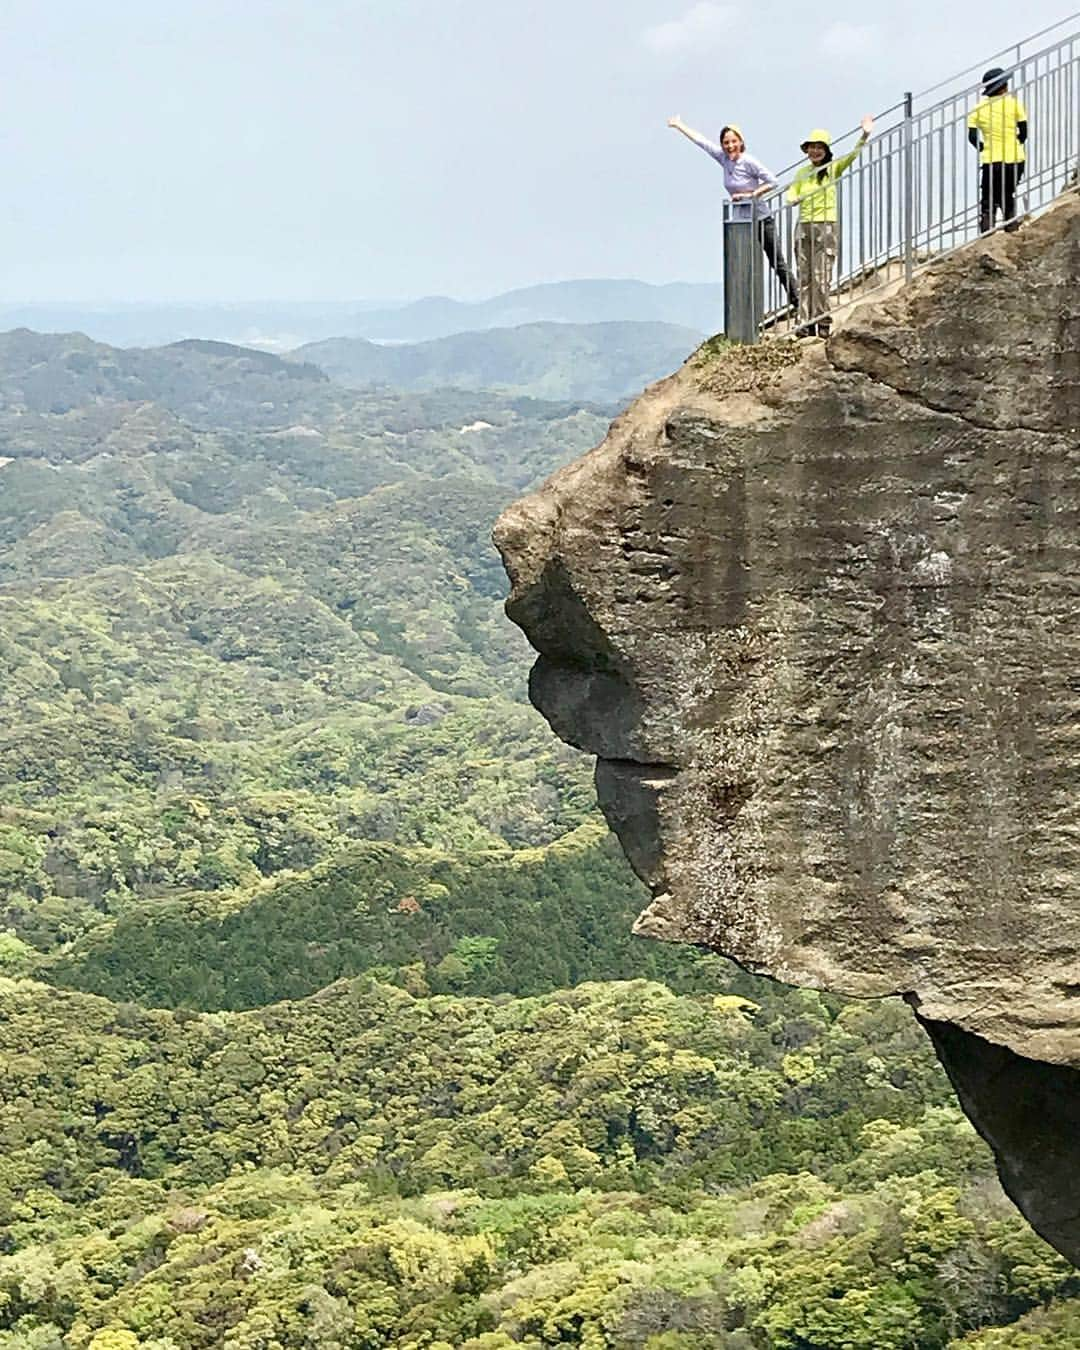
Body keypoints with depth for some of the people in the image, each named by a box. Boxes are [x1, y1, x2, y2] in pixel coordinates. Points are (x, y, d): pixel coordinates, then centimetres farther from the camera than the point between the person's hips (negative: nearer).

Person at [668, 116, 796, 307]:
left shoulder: (748, 162, -14)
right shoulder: (724, 159, 3)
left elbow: (773, 182, -14)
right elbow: (701, 140, 13)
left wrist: (750, 194, -18)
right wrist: (679, 125, 22)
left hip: (761, 220, -6)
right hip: (740, 222, 6)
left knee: (778, 265, -1)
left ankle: (796, 301, 7)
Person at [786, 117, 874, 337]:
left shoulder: (834, 168, 2)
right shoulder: (802, 173, 12)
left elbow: (852, 155, -11)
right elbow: (791, 195, 9)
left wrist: (865, 136, -27)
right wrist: (797, 199, -14)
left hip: (826, 226, -4)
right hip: (804, 226, 4)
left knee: (821, 277, -8)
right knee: (805, 277, 2)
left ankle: (823, 322, -5)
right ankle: (806, 323, 3)